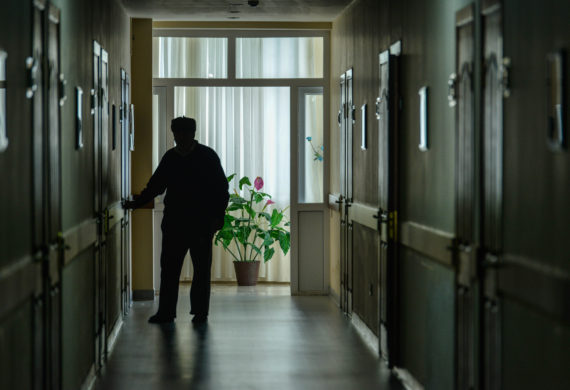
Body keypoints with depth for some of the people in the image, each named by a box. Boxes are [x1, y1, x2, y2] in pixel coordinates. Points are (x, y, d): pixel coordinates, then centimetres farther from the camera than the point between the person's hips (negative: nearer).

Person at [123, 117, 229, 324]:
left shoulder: (207, 156, -1)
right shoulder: (170, 157, 10)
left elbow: (221, 189, -2)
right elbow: (155, 186, 17)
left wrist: (217, 216, -10)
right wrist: (136, 203, 6)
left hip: (202, 223, -3)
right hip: (174, 221, 3)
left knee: (201, 267, 2)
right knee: (169, 267, 1)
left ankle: (200, 311, 10)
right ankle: (166, 311, 6)